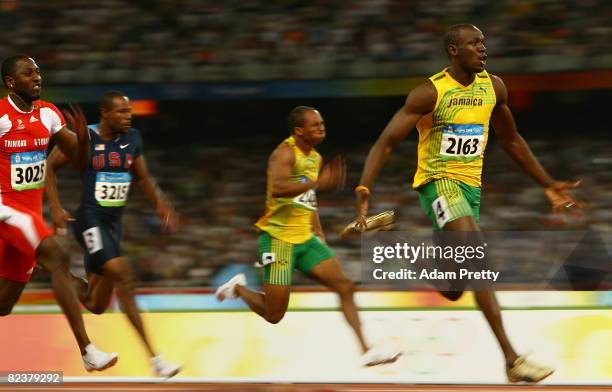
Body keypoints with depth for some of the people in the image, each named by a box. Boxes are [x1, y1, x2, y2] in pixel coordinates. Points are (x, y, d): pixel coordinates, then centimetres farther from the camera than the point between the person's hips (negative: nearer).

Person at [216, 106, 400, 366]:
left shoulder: (315, 158, 13)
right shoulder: (285, 153, -14)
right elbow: (278, 189, -32)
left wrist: (318, 232, 18)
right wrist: (318, 182, -35)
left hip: (306, 238, 8)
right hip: (278, 238, -8)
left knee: (345, 287, -4)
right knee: (274, 315, -4)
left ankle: (367, 351, -3)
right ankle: (238, 288, 25)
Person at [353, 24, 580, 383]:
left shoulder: (493, 87, 4)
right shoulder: (431, 92, -13)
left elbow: (511, 140, 19)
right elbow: (386, 142, -13)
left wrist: (549, 185, 18)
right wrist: (364, 189, -26)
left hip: (471, 185, 7)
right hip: (438, 180, -7)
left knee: (454, 288, 9)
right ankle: (512, 360, -28)